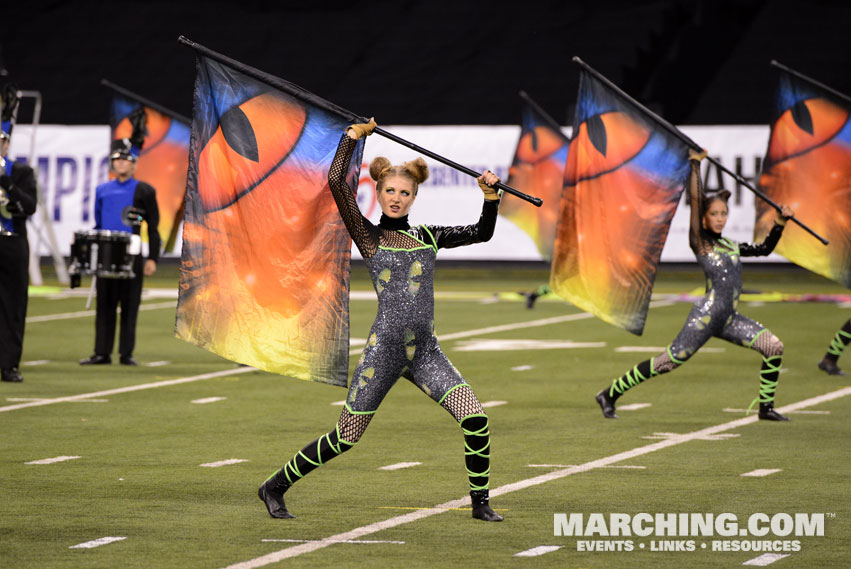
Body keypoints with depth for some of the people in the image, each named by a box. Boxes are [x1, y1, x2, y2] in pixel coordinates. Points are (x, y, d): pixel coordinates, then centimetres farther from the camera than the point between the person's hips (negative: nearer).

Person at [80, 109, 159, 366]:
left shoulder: (143, 191, 0)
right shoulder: (102, 190, 12)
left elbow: (153, 228, 0)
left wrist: (152, 258, -7)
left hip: (131, 256, -4)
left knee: (129, 305, 0)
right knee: (104, 304, 4)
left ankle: (127, 354, 4)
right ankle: (102, 353, 7)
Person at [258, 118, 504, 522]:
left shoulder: (428, 237, 13)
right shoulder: (368, 236, 1)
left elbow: (481, 233, 22)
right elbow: (336, 181, -9)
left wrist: (490, 197, 7)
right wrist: (354, 134, -2)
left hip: (426, 352, 4)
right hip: (384, 350, -4)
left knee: (475, 419, -12)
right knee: (345, 438, -2)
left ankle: (480, 503, 3)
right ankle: (274, 487, 14)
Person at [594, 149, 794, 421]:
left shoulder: (731, 246, 18)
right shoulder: (700, 242, -1)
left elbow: (764, 249, 31)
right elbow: (695, 199, -7)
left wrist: (780, 223, 22)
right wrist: (695, 163, -4)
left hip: (728, 320, 7)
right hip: (706, 315, -7)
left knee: (774, 347, -1)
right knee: (668, 362, -9)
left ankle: (766, 407, 10)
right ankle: (609, 394, 0)